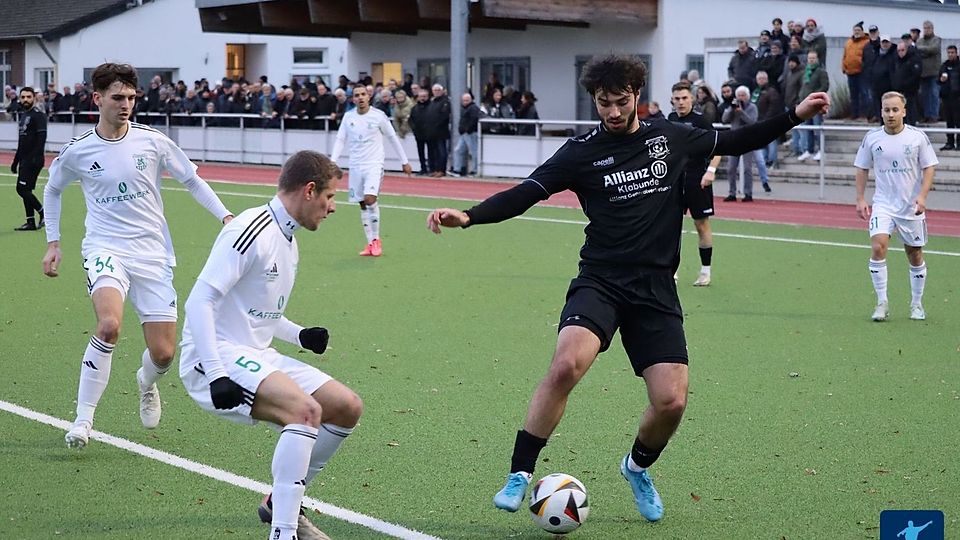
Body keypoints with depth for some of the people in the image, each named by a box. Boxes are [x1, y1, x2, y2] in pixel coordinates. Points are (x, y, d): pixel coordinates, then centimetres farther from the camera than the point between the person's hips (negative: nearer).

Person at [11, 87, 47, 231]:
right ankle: (30, 223, 11)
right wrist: (15, 161, 24)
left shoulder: (38, 115, -10)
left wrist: (36, 158, -26)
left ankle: (43, 213, -4)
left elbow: (41, 138, -19)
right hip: (24, 160, 9)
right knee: (24, 190, 8)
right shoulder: (23, 115, 18)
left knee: (22, 189, -13)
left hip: (33, 160, -9)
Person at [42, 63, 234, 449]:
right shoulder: (77, 152, -1)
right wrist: (53, 242, 15)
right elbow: (53, 190, 19)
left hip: (153, 254, 2)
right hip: (106, 249, -2)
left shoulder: (152, 141, -2)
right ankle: (83, 418, -21)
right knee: (109, 324, -31)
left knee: (163, 353, -2)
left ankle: (147, 383, 37)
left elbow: (192, 181, 10)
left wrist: (226, 217, 0)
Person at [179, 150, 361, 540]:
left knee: (347, 408, 4)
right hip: (217, 359, -10)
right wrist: (216, 375, -27)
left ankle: (281, 502, 17)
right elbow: (199, 301, -21)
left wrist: (300, 336, 11)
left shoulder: (288, 241, 16)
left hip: (256, 357, 10)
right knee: (305, 408, -30)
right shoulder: (251, 231, -16)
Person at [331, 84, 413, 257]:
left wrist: (405, 161, 6)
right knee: (362, 204, 5)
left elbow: (393, 138, 3)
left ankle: (376, 240, -7)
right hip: (355, 166, 4)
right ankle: (370, 244, 13)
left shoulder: (378, 116, -6)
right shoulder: (348, 117, 4)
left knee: (370, 199, -21)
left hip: (374, 164, -4)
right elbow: (340, 140, 6)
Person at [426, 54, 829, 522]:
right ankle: (519, 475, -18)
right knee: (566, 364, -30)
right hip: (600, 281, -2)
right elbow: (524, 194, -5)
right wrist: (469, 216, -19)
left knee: (671, 402, -8)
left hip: (656, 288, 3)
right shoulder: (582, 151, 0)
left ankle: (637, 466, 26)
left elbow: (734, 142, 22)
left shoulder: (670, 138, 9)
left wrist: (795, 115, 18)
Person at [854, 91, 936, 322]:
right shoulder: (872, 138, -1)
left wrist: (922, 196, -14)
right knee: (878, 247, -19)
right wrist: (860, 199, 1)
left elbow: (929, 167, -1)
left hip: (912, 206, 0)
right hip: (883, 204, 0)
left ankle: (916, 304, 24)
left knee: (915, 255, 7)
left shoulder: (918, 137, -5)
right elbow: (862, 169, 9)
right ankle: (882, 303, -12)